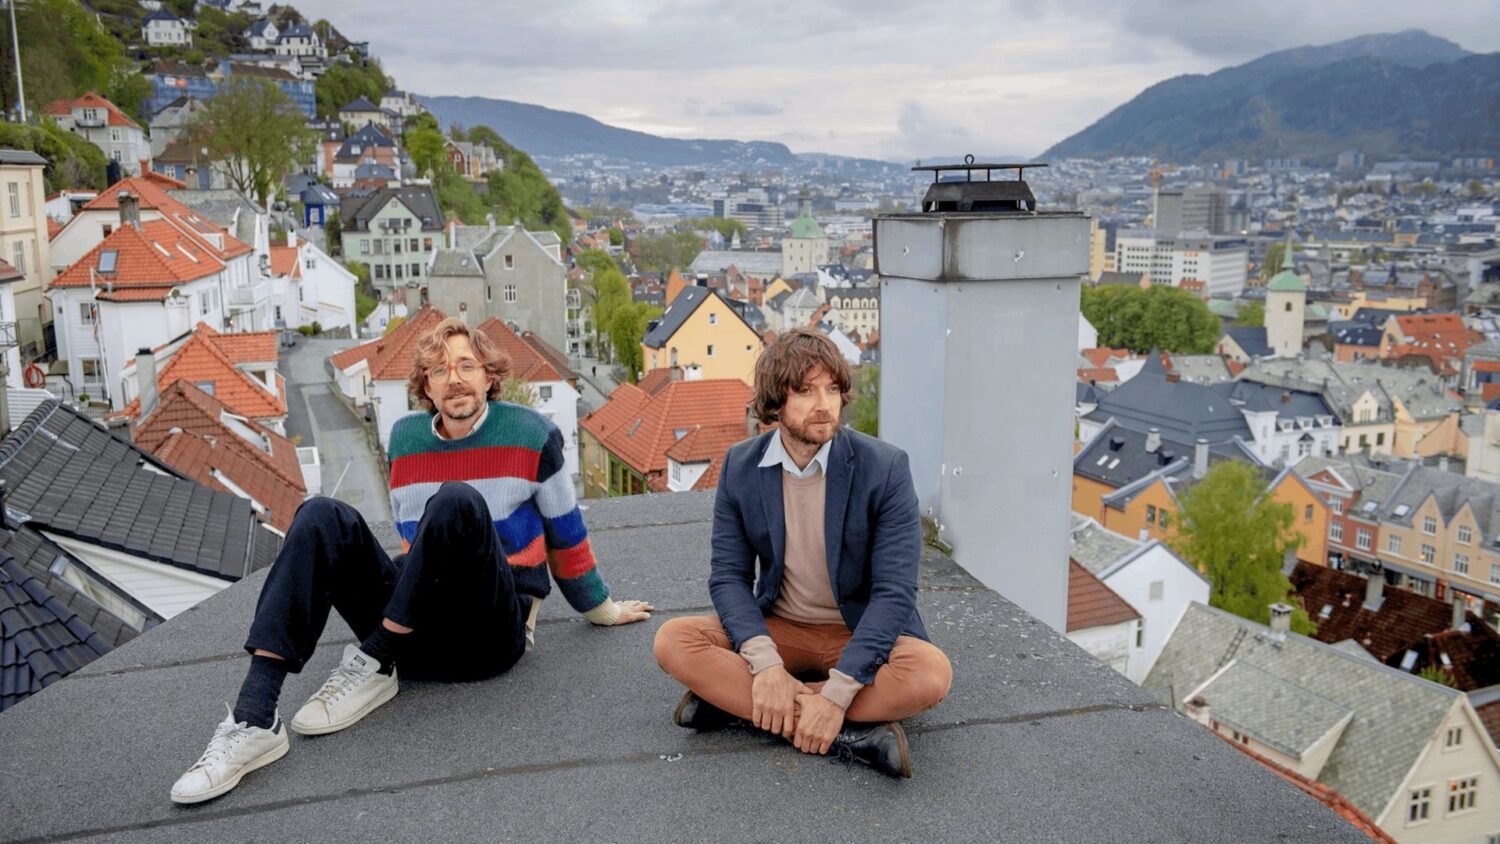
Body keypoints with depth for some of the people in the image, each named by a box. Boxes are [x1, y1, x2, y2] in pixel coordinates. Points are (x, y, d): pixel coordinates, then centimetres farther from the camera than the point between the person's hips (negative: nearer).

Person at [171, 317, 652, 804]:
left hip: (492, 631, -4)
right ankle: (254, 719, -31)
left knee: (457, 502, -31)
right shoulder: (405, 436, 12)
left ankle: (373, 666, -20)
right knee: (322, 519, -19)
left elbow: (565, 535, 9)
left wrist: (600, 609, 18)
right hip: (415, 631, 5)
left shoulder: (531, 433, -1)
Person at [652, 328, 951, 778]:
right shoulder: (740, 467, -6)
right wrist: (765, 663, -25)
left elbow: (895, 590, -19)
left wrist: (836, 693, -28)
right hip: (778, 630, 3)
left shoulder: (884, 467, -15)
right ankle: (849, 733, -26)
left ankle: (733, 699, -24)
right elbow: (728, 575, -7)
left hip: (861, 634, -2)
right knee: (673, 641, -22)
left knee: (931, 673, -32)